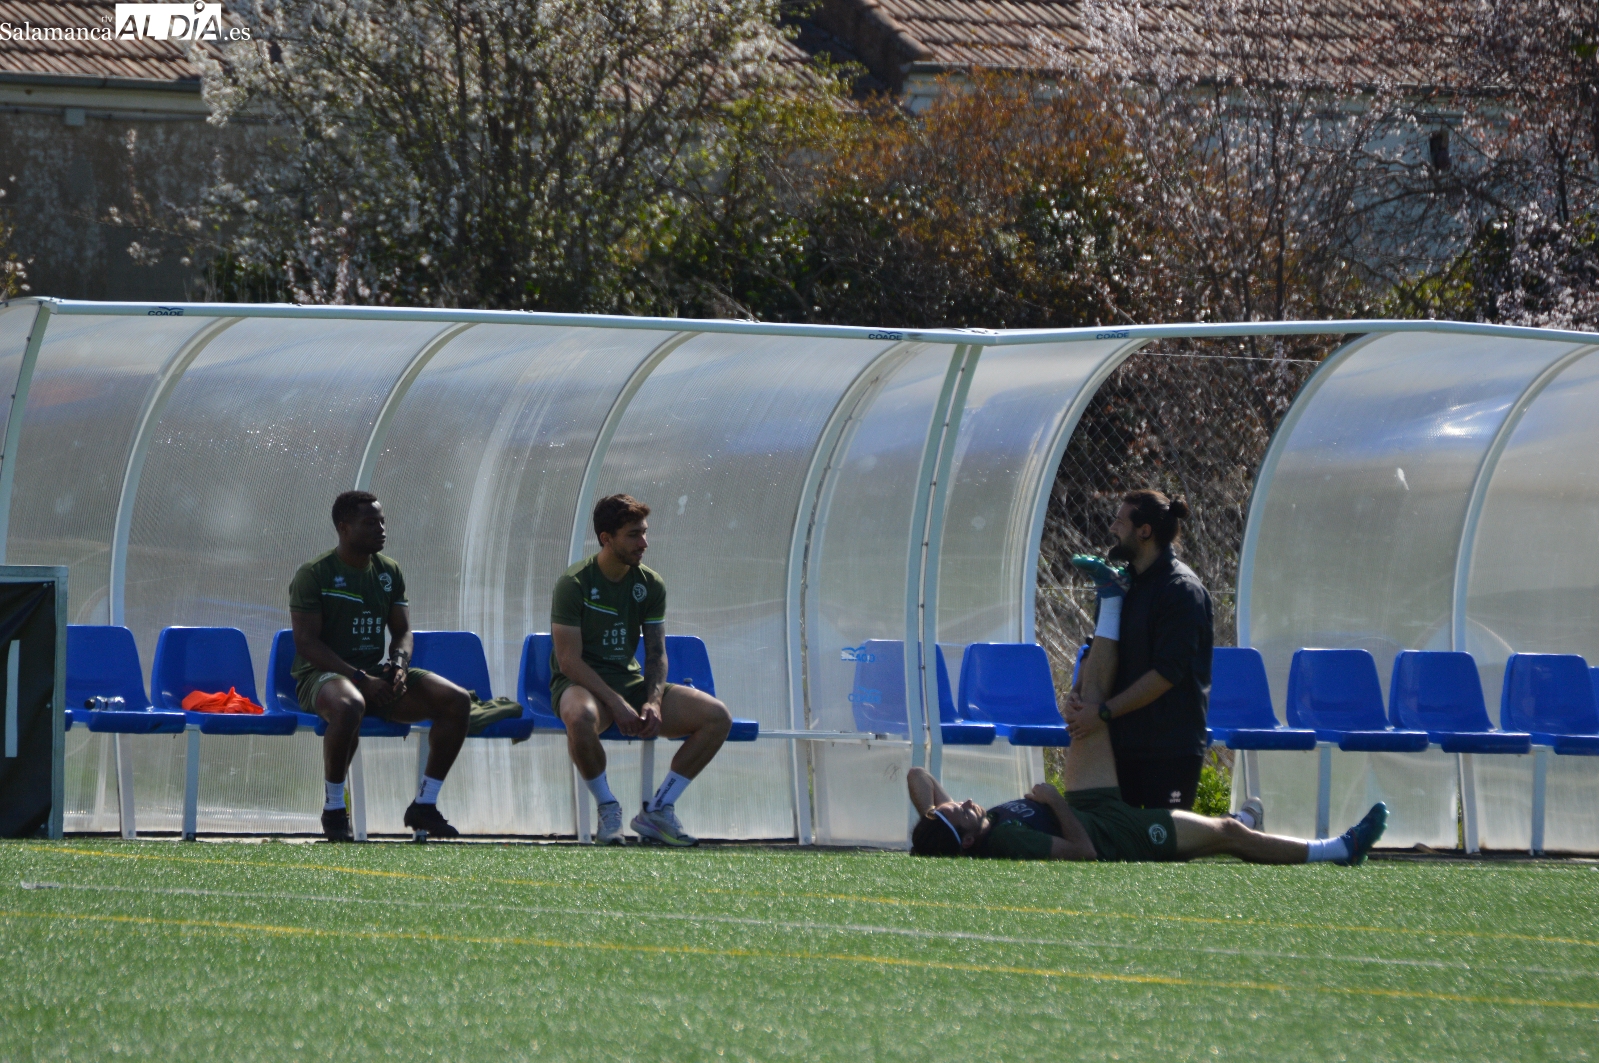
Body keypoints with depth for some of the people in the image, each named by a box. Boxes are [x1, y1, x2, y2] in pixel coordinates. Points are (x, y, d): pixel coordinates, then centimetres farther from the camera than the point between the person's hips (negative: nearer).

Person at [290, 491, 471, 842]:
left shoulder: (389, 572, 13)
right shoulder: (314, 575, -7)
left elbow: (402, 632, 14)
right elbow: (306, 644, -14)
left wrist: (399, 664, -11)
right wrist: (360, 678, -23)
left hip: (377, 674, 7)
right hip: (322, 675, -7)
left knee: (457, 701, -12)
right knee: (349, 705, -43)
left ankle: (424, 804, -4)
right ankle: (334, 809, -25)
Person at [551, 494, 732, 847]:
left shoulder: (650, 585, 5)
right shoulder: (574, 584, -12)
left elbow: (656, 653, 6)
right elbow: (569, 660, -16)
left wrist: (653, 701, -14)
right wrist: (616, 704, -25)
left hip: (631, 681, 6)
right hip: (581, 685, -6)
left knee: (717, 717, -13)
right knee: (581, 717, -44)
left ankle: (657, 811, -4)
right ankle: (608, 809, -18)